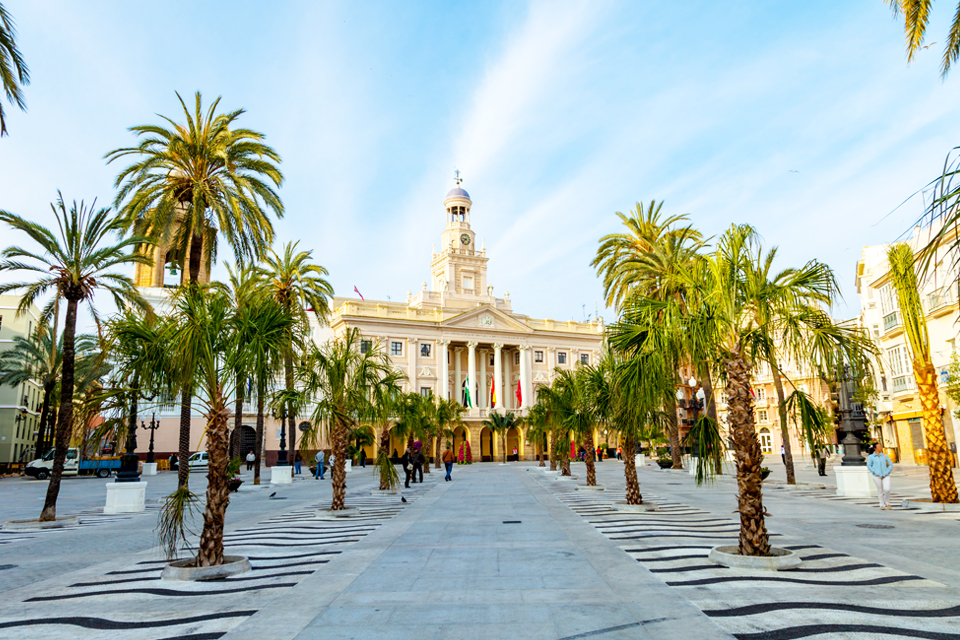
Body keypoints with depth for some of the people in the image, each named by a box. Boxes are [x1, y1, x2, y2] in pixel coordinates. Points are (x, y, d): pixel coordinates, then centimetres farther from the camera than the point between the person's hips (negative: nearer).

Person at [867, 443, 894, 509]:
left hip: (886, 476, 1)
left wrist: (887, 472, -3)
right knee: (880, 491, 4)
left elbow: (891, 464, 9)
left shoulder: (885, 456, 9)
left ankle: (887, 503, 10)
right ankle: (882, 505, 18)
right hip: (877, 476, -1)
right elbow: (869, 466, -1)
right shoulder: (871, 457, 2)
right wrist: (875, 472, -12)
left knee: (887, 489, -13)